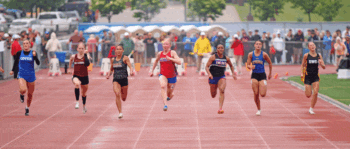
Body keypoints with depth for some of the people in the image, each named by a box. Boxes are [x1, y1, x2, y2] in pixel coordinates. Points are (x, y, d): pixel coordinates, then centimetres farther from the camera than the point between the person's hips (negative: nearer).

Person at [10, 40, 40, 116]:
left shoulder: (33, 53, -5)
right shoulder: (19, 53, -1)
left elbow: (38, 63, -14)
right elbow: (16, 61, 16)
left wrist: (35, 56, -29)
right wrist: (13, 70, 13)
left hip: (31, 76, 1)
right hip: (22, 75, -1)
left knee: (30, 94, 11)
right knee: (23, 90, -27)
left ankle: (27, 108, 35)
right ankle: (21, 95, 12)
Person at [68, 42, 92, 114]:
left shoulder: (86, 56, -7)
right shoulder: (73, 56, -1)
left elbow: (87, 64, -28)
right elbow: (71, 60, 24)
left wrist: (85, 54, -28)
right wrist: (69, 68, 29)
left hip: (84, 76, 1)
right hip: (76, 76, -1)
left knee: (84, 92, 18)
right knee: (77, 84, -38)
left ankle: (84, 106, 46)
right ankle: (77, 101, -31)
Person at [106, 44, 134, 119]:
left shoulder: (125, 58, -2)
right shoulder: (113, 59, 9)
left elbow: (130, 67, -13)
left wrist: (131, 71, -34)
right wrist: (109, 74, 3)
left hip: (124, 79, -2)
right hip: (116, 80, 2)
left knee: (123, 98, 7)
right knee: (117, 94, -22)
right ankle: (120, 113, -18)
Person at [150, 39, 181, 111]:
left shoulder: (172, 53, -8)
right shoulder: (160, 54, 4)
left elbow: (179, 62, -21)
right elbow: (156, 61, 24)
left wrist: (170, 58, -31)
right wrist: (152, 70, 25)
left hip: (172, 76, -1)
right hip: (163, 75, 1)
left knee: (170, 95, 10)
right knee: (163, 86, -32)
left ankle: (168, 96, 51)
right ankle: (165, 105, -41)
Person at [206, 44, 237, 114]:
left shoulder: (226, 58, 3)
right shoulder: (213, 57, -8)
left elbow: (231, 65, 22)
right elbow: (207, 67, -11)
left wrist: (233, 73, 10)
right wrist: (209, 74, -28)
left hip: (221, 77, 1)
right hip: (213, 77, -1)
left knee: (222, 90, -27)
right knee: (213, 96, 11)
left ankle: (220, 109, -32)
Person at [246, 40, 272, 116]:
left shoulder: (264, 54, -4)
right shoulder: (251, 54, 0)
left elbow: (270, 63, 9)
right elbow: (248, 65, 2)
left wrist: (270, 73, 14)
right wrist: (251, 67, -21)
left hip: (262, 75, -1)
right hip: (254, 75, 1)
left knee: (262, 94, -9)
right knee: (256, 94, -4)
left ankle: (265, 87, 29)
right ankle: (258, 109, 13)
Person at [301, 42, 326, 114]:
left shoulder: (319, 56, 0)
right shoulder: (306, 55, -5)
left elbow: (324, 67, 2)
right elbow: (302, 65, 6)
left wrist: (321, 63, -19)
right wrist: (302, 73, -7)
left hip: (315, 77, 2)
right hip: (307, 76, -2)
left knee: (315, 93, -12)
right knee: (308, 95, -3)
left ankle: (311, 109, 5)